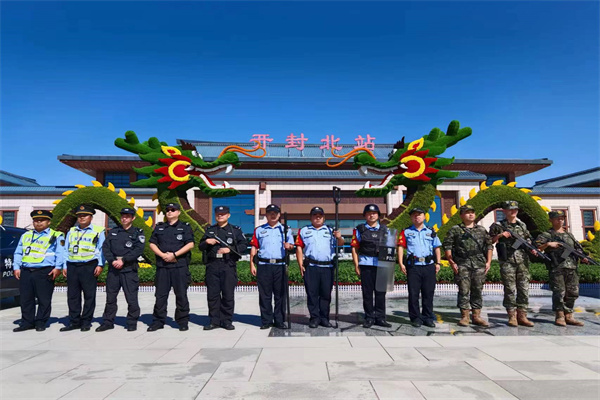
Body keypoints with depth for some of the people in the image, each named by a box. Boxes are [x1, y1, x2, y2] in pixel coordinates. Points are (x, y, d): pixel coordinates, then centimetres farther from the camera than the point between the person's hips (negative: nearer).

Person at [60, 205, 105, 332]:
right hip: (72, 267, 4)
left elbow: (101, 249, 1)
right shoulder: (72, 231, 18)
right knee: (72, 296, 7)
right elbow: (67, 250, 18)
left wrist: (100, 265, -9)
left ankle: (86, 322, 9)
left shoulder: (98, 231, 5)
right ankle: (74, 321, 16)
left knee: (89, 295, 0)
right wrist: (65, 266, 10)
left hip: (89, 267, -4)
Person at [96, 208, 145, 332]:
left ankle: (132, 323, 11)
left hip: (129, 269, -4)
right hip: (113, 269, 4)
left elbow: (138, 250, -9)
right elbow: (105, 247, 6)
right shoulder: (113, 232, 14)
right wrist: (112, 260, -9)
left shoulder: (138, 233, 2)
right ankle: (108, 322, 23)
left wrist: (123, 260, -15)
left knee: (131, 298, -1)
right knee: (110, 297, 11)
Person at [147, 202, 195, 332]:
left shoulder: (185, 227, 6)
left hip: (180, 265, -3)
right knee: (160, 294, 6)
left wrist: (174, 254, -13)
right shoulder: (159, 227, 16)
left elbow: (190, 244, -5)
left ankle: (183, 322, 11)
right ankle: (158, 321, 16)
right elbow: (152, 244, 9)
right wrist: (163, 255, -8)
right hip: (162, 265, 3)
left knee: (181, 294, 1)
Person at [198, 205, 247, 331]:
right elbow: (200, 247, 16)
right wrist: (206, 242, -7)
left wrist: (230, 249, -13)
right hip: (212, 265, 3)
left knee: (228, 295, 0)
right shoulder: (210, 230, 17)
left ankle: (227, 321, 11)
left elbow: (244, 245, 1)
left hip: (229, 265, -2)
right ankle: (214, 321, 15)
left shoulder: (235, 230, 8)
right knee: (212, 294, 4)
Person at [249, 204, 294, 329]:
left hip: (280, 266, 0)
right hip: (264, 265, 0)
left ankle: (279, 321, 12)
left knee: (280, 294, 3)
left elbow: (291, 245, 11)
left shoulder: (285, 229, 14)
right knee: (265, 295, 3)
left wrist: (288, 246, -13)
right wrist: (252, 264, 1)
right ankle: (266, 321, 12)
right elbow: (254, 248, 9)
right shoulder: (259, 230, 13)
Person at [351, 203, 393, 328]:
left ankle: (380, 318, 15)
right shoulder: (359, 229, 6)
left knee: (380, 292, 5)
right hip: (366, 264, -2)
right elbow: (354, 248, 3)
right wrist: (356, 265, -3)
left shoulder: (384, 229, 13)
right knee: (367, 292, 4)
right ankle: (369, 318, 14)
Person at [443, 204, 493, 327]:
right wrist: (452, 262, -8)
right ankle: (464, 316, 6)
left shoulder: (482, 230, 17)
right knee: (464, 290, -2)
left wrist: (488, 262, 6)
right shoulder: (455, 230, 5)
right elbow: (447, 246, 0)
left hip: (479, 264, 3)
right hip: (462, 264, -3)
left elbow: (489, 246, 16)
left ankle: (477, 316, 15)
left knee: (477, 291, 7)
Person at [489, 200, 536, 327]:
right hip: (507, 261, -4)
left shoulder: (523, 226, 17)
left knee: (524, 289, 4)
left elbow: (528, 241, 20)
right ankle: (512, 316, 5)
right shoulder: (498, 226, 3)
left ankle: (522, 316, 11)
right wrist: (499, 235, -14)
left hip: (522, 261, 4)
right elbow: (490, 241, 2)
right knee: (510, 289, -2)